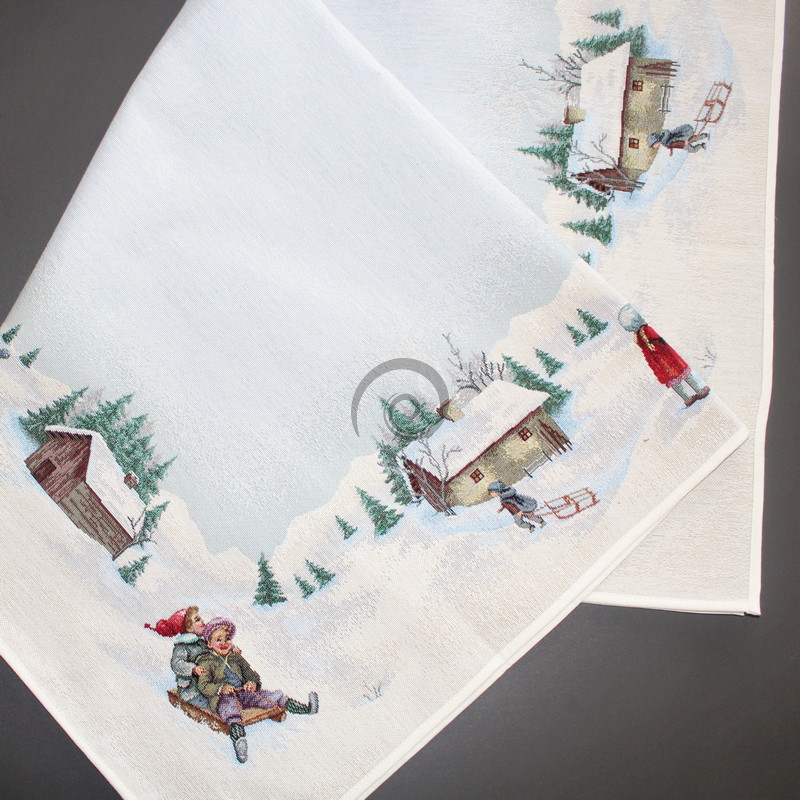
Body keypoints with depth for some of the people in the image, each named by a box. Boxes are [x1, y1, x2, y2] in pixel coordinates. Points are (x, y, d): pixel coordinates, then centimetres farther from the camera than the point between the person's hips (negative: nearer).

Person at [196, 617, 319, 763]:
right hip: (223, 697, -5)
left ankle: (306, 708, -17)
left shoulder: (236, 657, 22)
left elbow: (250, 673, 19)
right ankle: (238, 739, -67)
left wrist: (253, 682, -6)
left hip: (243, 693, 5)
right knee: (230, 707, -40)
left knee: (272, 696, -12)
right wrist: (221, 688, -24)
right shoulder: (206, 662, 6)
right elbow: (203, 685, -5)